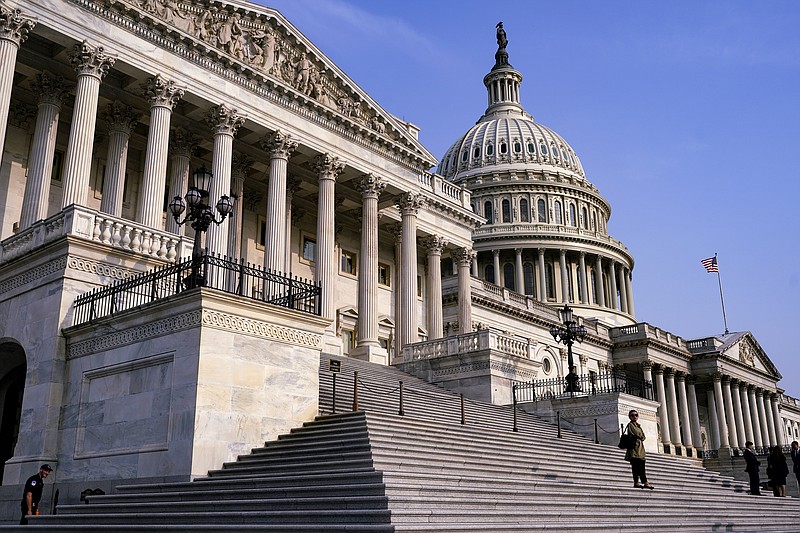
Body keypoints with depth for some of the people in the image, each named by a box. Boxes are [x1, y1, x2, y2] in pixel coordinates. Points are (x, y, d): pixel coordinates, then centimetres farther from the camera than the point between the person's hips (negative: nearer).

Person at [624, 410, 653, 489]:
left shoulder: (638, 425, 23)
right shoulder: (630, 425, -2)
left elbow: (643, 437, 19)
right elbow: (637, 434, -11)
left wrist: (640, 436, 0)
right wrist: (641, 437, 6)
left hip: (640, 447, 9)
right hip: (634, 446, -9)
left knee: (641, 467, 3)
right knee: (636, 466, -13)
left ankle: (645, 483, 0)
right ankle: (636, 482, -16)